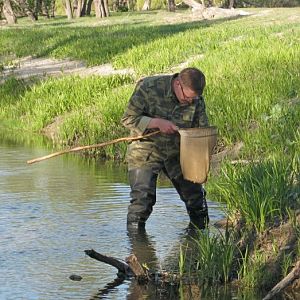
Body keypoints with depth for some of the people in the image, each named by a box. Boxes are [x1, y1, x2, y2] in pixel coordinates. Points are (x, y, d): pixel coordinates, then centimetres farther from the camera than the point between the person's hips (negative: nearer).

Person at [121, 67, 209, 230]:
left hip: (177, 153, 4)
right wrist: (157, 123, -28)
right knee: (142, 198, -14)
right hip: (146, 151, -4)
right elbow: (128, 119, -16)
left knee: (195, 194, 10)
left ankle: (200, 229, 32)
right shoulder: (148, 87, -21)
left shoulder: (196, 100, -8)